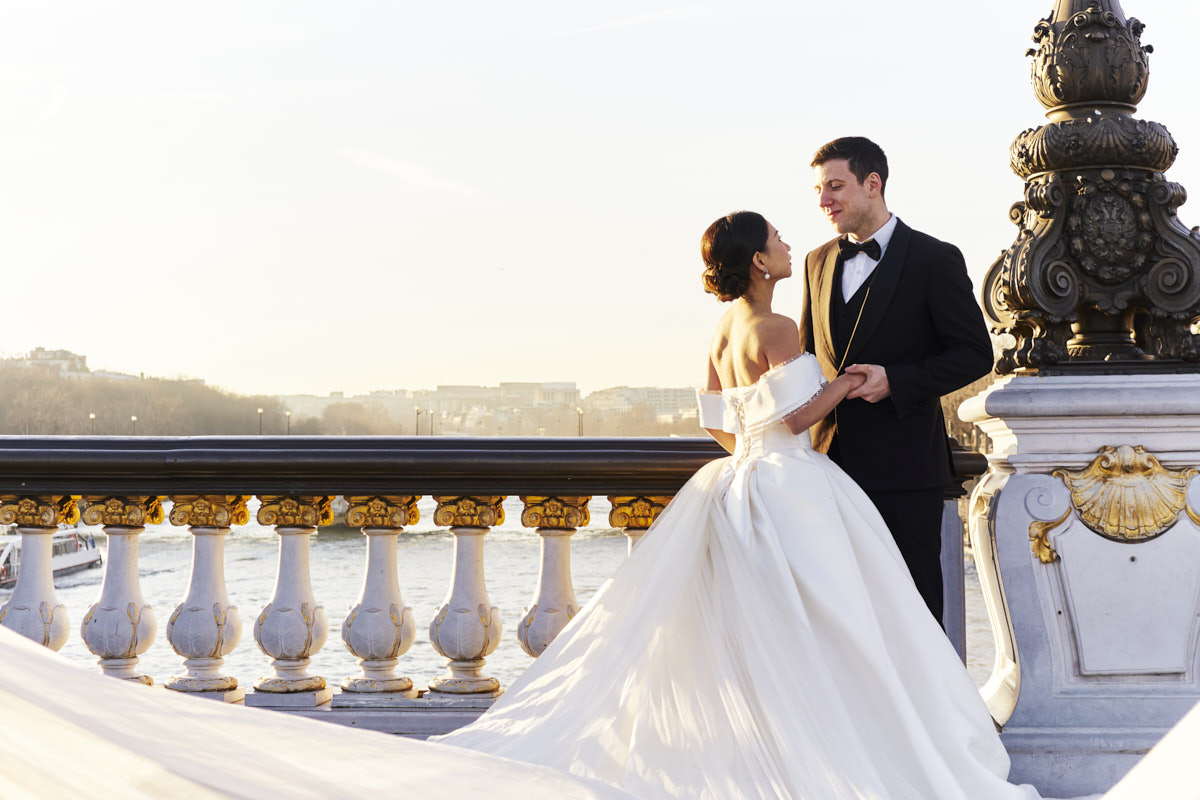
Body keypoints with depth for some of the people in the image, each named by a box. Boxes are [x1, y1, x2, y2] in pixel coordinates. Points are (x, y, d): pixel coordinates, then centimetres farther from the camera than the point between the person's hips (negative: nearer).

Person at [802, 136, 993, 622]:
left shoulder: (935, 260, -4)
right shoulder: (819, 262, 13)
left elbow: (975, 353, -6)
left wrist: (895, 381, -17)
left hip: (904, 464, -5)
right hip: (832, 459, 5)